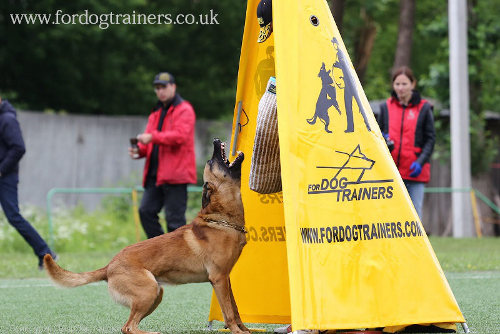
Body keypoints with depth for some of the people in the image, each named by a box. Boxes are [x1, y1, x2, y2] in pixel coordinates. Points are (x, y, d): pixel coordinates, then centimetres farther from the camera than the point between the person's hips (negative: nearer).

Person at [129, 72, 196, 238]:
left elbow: (180, 136, -17)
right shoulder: (156, 113, 22)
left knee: (174, 218, -7)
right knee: (146, 211, 2)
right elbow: (150, 143, 24)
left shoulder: (184, 110, -3)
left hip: (175, 174, -8)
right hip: (156, 174, 8)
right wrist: (139, 150, 1)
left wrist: (153, 137, -24)